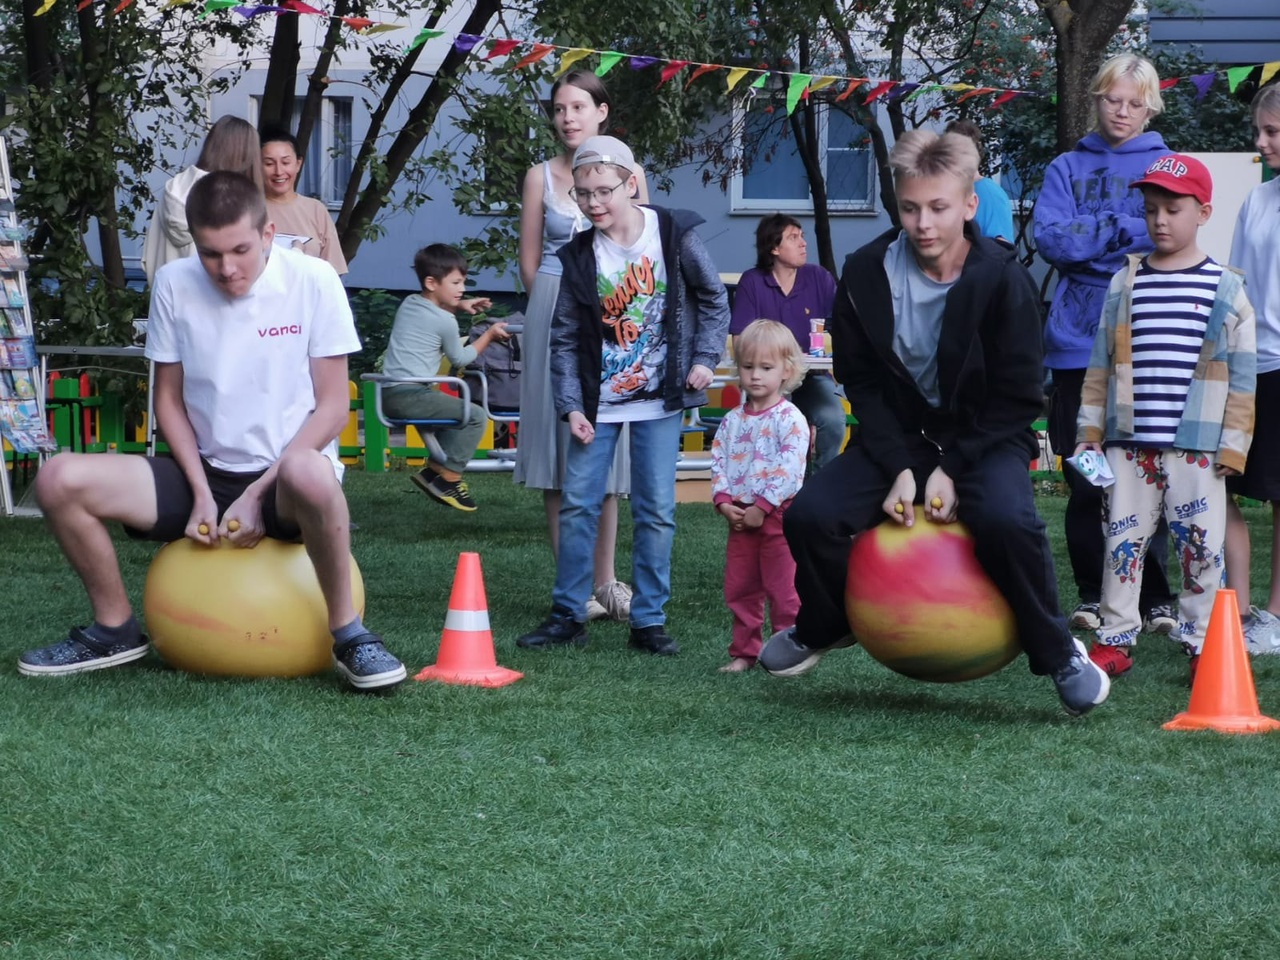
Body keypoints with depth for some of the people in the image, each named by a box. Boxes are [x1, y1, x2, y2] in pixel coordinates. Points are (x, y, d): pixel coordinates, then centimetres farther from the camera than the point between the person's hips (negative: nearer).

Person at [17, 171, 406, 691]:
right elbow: (170, 398, 7)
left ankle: (348, 634, -22)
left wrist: (257, 494, -15)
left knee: (308, 474, -43)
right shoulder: (174, 285, -2)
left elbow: (333, 407, -9)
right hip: (206, 472, 4)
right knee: (60, 480, -17)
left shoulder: (313, 281, -11)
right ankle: (115, 630, 4)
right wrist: (201, 493, -8)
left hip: (283, 479, -4)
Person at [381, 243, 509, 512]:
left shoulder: (409, 303, 15)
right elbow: (460, 358, 5)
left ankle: (436, 469, 26)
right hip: (411, 396, -10)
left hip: (389, 394, 10)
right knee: (476, 416, -10)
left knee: (450, 408, 31)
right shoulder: (445, 322, -9)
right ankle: (447, 476, -6)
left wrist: (457, 306, 28)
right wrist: (490, 335, 14)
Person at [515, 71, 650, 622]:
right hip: (556, 314, -1)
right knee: (560, 447, -1)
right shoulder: (541, 177, 3)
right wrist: (556, 305, 4)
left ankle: (605, 582, 10)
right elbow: (530, 264, 6)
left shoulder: (628, 173, 6)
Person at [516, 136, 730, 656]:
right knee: (577, 505, 1)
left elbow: (714, 298, 5)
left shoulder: (675, 235, -8)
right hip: (599, 400, 2)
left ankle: (649, 621, 8)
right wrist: (571, 406, -7)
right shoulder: (579, 257, -3)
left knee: (656, 511, 0)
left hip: (660, 399, -2)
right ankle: (568, 614, 12)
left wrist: (705, 358, -3)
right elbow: (564, 338, 0)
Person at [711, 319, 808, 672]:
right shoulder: (732, 420, 9)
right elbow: (718, 462, 7)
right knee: (740, 589, 11)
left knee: (783, 588, -1)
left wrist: (762, 507, -19)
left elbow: (789, 470, -17)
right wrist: (724, 502, -9)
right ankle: (745, 650, 21)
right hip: (740, 517, 6)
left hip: (778, 515, -6)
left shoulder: (790, 419, -10)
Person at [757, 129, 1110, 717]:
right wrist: (899, 467, -15)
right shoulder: (865, 274, -9)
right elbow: (861, 381, -3)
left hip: (984, 437, -3)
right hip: (900, 433, 3)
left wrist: (953, 470, -18)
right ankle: (823, 627, 16)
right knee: (809, 515, -17)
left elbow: (1017, 397, -12)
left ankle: (1057, 652, -10)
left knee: (1007, 520, -34)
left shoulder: (1002, 279, -17)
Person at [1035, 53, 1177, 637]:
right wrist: (1125, 230, -7)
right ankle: (1092, 597, 12)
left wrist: (1088, 238, -8)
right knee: (1083, 482, 4)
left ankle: (1155, 599, 3)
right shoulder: (1068, 169, 12)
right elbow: (1049, 238, -3)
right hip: (1078, 344, 2)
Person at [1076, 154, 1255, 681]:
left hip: (1197, 446, -2)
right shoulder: (1125, 284, 9)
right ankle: (1115, 639, 14)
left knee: (1201, 547, 1)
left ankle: (1204, 646, 10)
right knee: (1122, 541, 5)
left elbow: (1241, 375, 2)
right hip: (1129, 443, 2)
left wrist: (1233, 444, -2)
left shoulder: (1226, 289, 2)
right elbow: (1101, 363, 12)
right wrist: (1089, 429, 7)